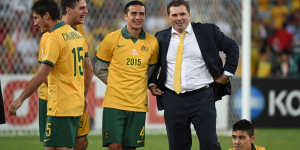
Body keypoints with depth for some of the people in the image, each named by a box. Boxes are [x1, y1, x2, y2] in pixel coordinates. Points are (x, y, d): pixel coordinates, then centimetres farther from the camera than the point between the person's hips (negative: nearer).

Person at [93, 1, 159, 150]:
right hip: (114, 102, -3)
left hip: (138, 104, 3)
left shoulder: (152, 42, 6)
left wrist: (146, 85, 9)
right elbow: (99, 68, 8)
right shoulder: (112, 39, -1)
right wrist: (113, 82, 3)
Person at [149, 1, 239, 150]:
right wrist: (152, 83, 10)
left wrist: (226, 73, 3)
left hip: (202, 97, -2)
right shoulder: (161, 37, 8)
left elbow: (232, 48, 10)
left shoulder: (208, 31, 1)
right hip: (173, 100, 2)